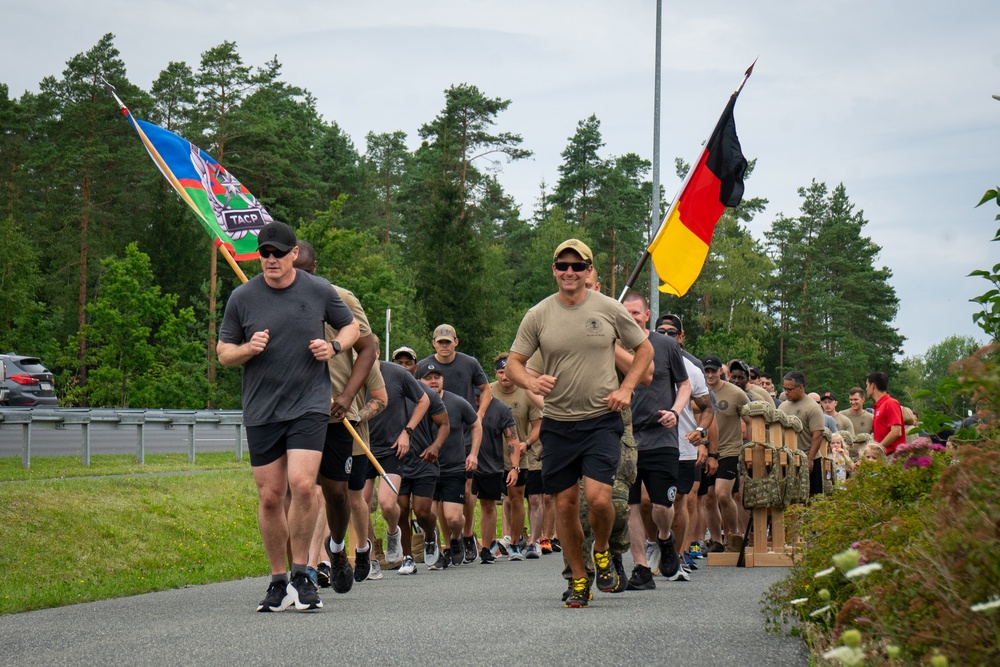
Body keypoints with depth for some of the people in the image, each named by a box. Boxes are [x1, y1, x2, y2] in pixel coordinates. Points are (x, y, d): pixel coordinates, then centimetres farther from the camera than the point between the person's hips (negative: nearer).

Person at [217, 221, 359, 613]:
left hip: (309, 404, -2)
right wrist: (248, 349, -12)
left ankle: (301, 574, -3)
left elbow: (351, 327, 17)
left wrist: (334, 347, -4)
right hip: (261, 411, 2)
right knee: (270, 496, 4)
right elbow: (223, 353, 9)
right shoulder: (242, 298, 2)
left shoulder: (319, 291, 2)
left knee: (302, 484, -18)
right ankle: (278, 580, 18)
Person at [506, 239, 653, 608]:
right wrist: (531, 382, -16)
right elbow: (513, 362, 6)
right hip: (558, 423, 2)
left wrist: (626, 388, -2)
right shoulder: (538, 315, 1)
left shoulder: (609, 309, 0)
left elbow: (644, 348, 11)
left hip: (602, 420, -2)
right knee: (565, 503, 5)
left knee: (598, 497, -16)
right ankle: (579, 579, 21)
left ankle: (601, 553, 15)